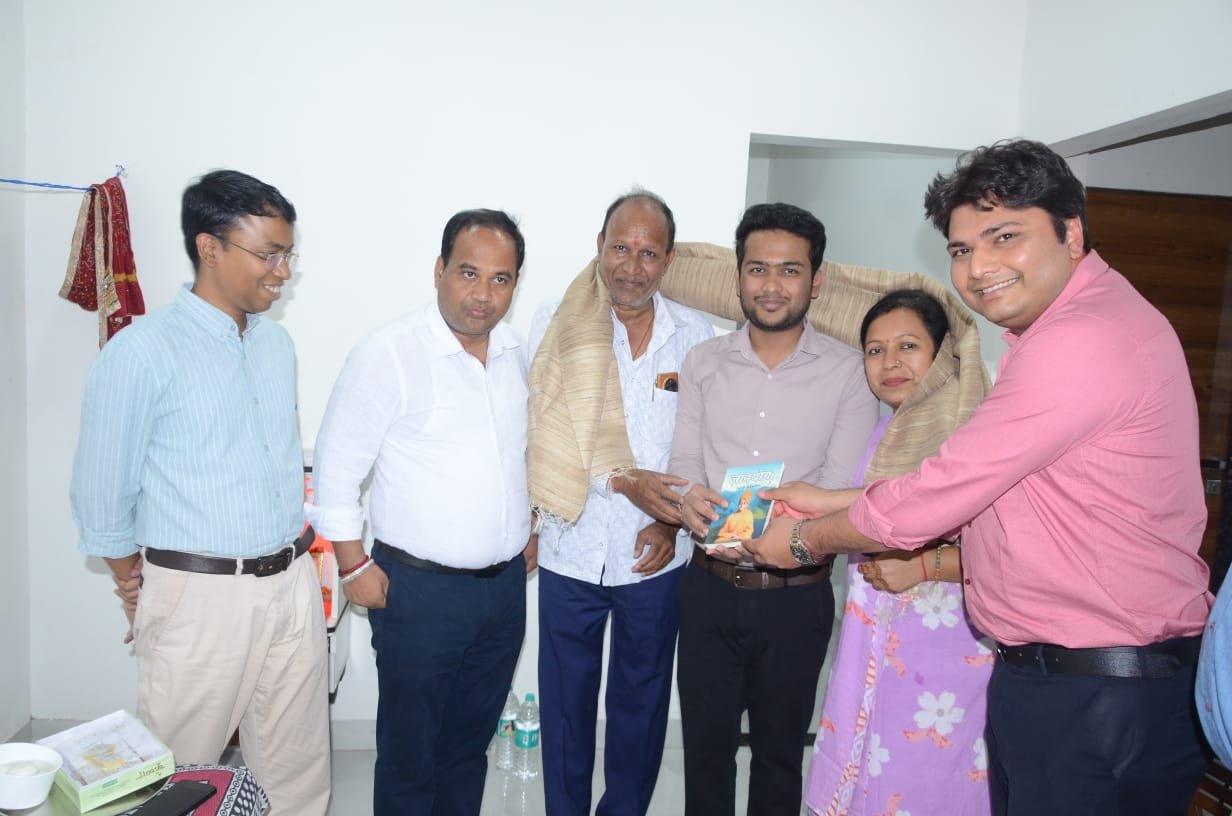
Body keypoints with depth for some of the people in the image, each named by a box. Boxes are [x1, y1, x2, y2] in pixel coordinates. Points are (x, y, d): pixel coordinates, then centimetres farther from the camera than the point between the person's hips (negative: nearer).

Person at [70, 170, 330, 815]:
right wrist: (137, 589, 6)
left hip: (292, 585, 5)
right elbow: (102, 492, -4)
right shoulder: (141, 352, -11)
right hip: (200, 593, -5)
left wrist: (294, 559, 16)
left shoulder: (277, 344, 7)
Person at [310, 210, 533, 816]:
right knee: (410, 754, 12)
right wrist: (355, 567, -9)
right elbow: (335, 472, -11)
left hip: (505, 584, 5)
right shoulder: (387, 356, -15)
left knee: (470, 744, 21)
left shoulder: (520, 356, 3)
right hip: (420, 589, -5)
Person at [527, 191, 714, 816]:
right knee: (566, 700, 16)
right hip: (572, 550, 0)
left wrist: (671, 523, -9)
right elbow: (546, 440, -10)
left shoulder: (696, 335, -3)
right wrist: (622, 481, -20)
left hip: (655, 558, 1)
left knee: (642, 701, 17)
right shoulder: (554, 324, -6)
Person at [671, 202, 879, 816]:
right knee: (705, 743, 17)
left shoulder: (848, 373, -6)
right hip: (710, 587, 2)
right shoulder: (704, 363, 3)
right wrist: (690, 498, -24)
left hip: (796, 596, -2)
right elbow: (684, 464, 0)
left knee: (780, 752, 17)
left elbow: (842, 492, -11)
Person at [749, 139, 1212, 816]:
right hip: (1037, 676, 10)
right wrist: (832, 502, 8)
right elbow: (973, 485, 12)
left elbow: (934, 499, -20)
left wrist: (807, 540, -4)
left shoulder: (1081, 340, -22)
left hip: (1103, 701, -9)